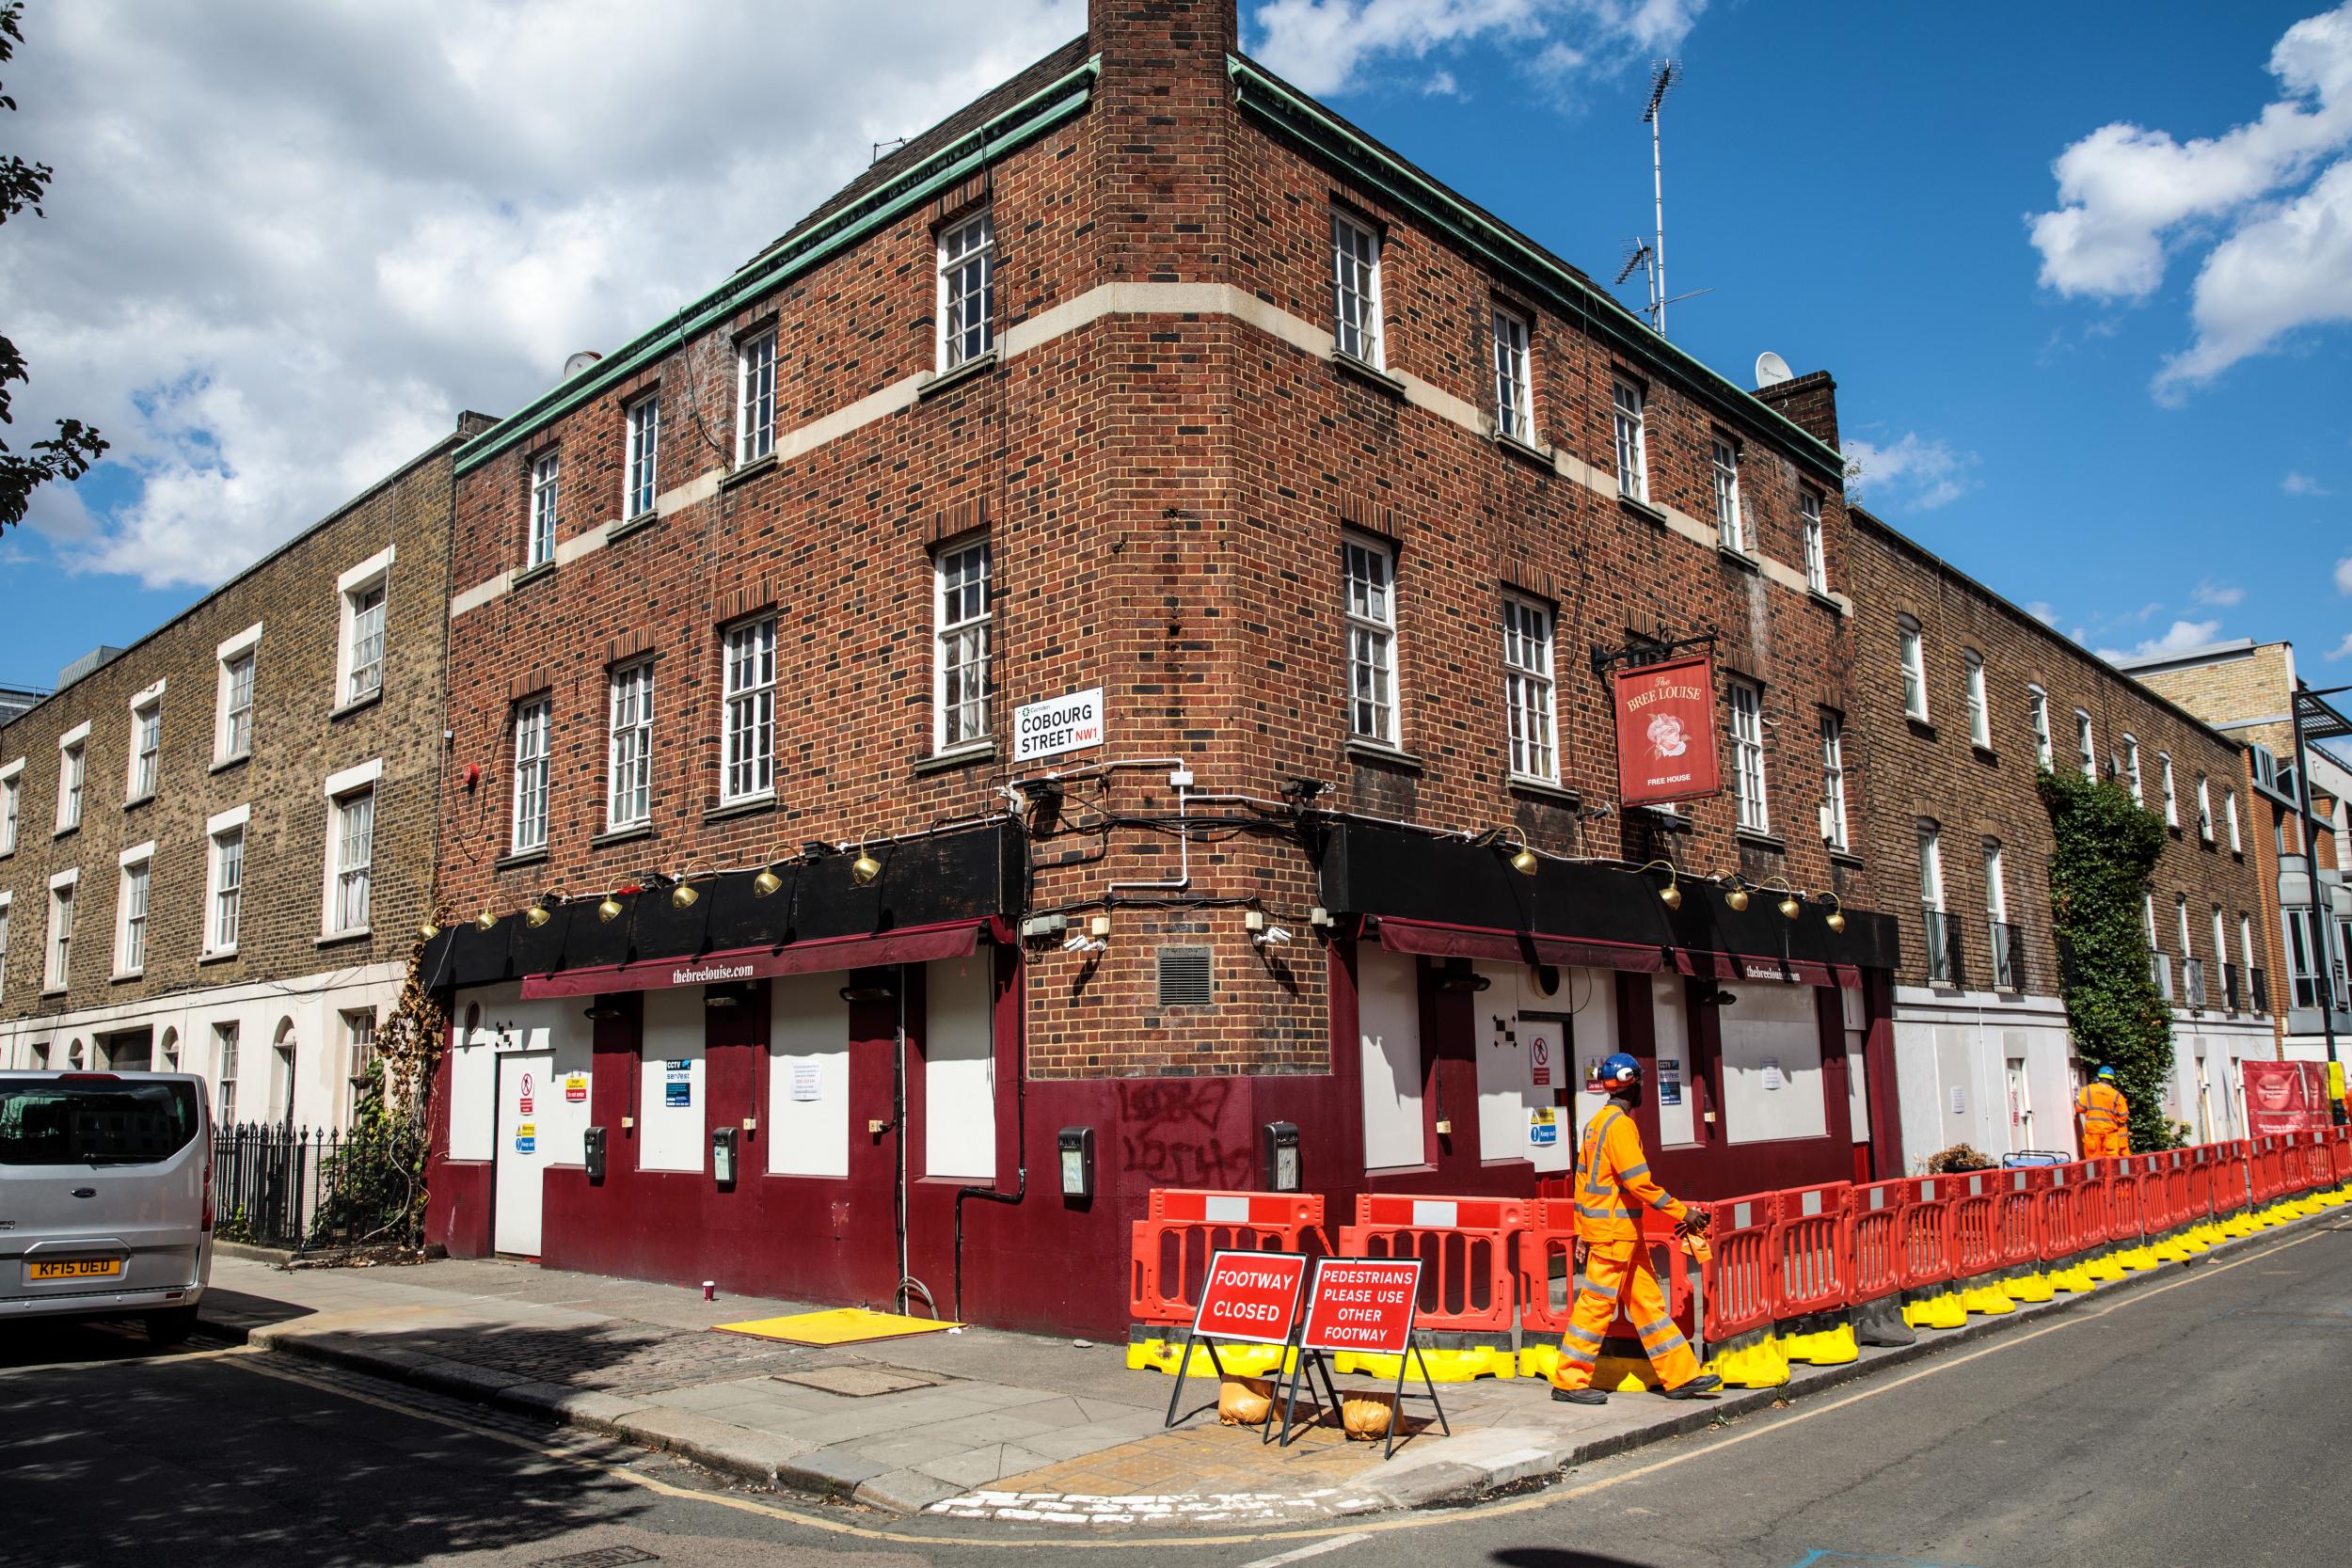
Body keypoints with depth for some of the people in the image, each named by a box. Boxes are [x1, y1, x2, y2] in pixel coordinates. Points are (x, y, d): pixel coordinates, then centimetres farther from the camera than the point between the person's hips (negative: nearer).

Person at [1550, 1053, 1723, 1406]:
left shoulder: (1596, 1123, 13)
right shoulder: (1620, 1124, -16)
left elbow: (1582, 1178, 15)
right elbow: (1639, 1182, -21)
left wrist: (1582, 1232, 17)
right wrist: (1682, 1212, -13)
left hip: (1625, 1233, 10)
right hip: (1613, 1232, -10)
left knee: (1648, 1301, 11)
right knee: (1597, 1304, -4)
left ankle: (1681, 1376, 16)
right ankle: (1569, 1381, 2)